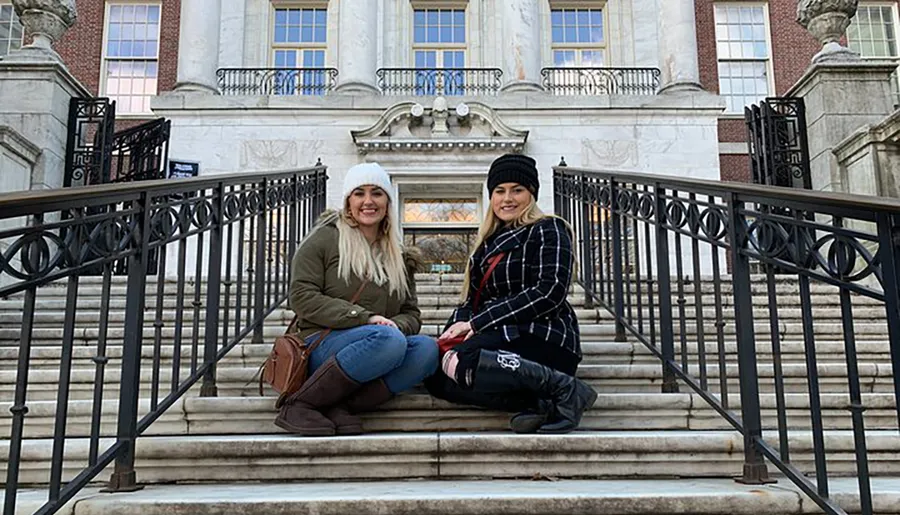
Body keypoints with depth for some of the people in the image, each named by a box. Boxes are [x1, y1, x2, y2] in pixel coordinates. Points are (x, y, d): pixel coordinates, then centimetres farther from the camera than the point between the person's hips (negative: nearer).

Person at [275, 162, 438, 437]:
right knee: (389, 340, -35)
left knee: (426, 348, -25)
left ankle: (340, 407, -29)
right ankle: (298, 404, -22)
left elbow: (411, 314, 18)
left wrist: (396, 325, -8)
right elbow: (302, 298, -6)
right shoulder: (325, 239, 5)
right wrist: (365, 317, -15)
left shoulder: (398, 257, 21)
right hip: (321, 345, -5)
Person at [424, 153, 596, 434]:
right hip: (504, 337, 8)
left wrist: (478, 323, -14)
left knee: (460, 362, -31)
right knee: (435, 376, -16)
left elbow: (550, 293, -13)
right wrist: (458, 324, -5)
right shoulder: (490, 240, 23)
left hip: (544, 337, -8)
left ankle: (565, 389, -21)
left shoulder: (548, 230, 1)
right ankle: (537, 403, -21)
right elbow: (473, 298, 20)